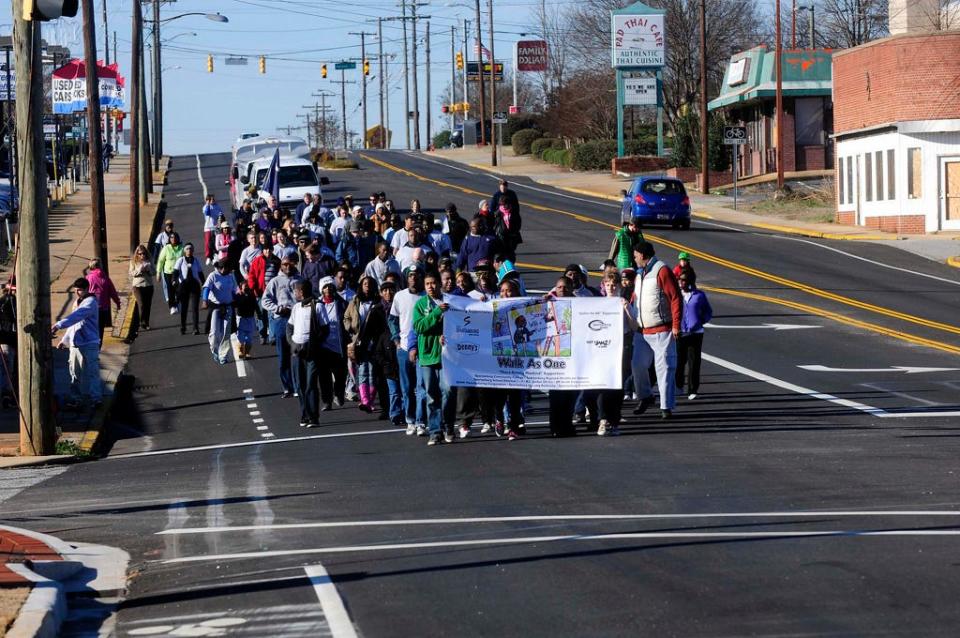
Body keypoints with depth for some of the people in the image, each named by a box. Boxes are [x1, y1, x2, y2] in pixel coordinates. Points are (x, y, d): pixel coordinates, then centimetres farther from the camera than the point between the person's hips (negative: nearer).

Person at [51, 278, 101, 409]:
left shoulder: (90, 303, -14)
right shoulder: (78, 303, 16)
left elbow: (75, 317, -28)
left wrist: (59, 325, -38)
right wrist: (65, 340, 23)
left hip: (89, 344, -9)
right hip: (75, 344, 9)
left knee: (91, 372, -5)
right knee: (75, 373, 11)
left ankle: (96, 398, 2)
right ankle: (77, 398, 18)